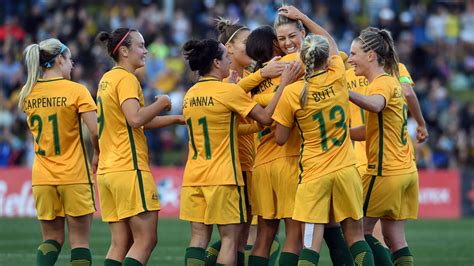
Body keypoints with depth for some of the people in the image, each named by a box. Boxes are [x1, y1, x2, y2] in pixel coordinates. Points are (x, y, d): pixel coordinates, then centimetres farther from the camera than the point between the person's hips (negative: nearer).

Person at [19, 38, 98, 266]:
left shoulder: (28, 93, 4)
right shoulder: (76, 90, -9)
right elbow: (95, 131, -14)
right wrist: (97, 154, 4)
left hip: (42, 177, 4)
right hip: (74, 175, -4)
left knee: (51, 238, 12)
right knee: (79, 240, 3)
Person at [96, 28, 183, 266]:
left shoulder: (107, 79, 18)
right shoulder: (126, 79, -10)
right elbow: (136, 119, -25)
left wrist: (176, 119, 22)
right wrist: (161, 103, -9)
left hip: (107, 170, 9)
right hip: (130, 169, -9)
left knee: (120, 244, 8)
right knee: (146, 240, -7)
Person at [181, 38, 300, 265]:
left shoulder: (190, 95, 10)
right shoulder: (229, 91, -11)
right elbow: (265, 117, -8)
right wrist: (284, 84, -1)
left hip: (193, 177, 6)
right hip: (223, 177, -6)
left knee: (199, 236, 5)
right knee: (230, 237, 0)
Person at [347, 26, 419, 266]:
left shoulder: (383, 82, -12)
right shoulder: (391, 81, 16)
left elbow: (375, 105, -37)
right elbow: (372, 130, 17)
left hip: (384, 172, -9)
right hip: (405, 171, 9)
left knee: (360, 230, 0)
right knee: (394, 237, 7)